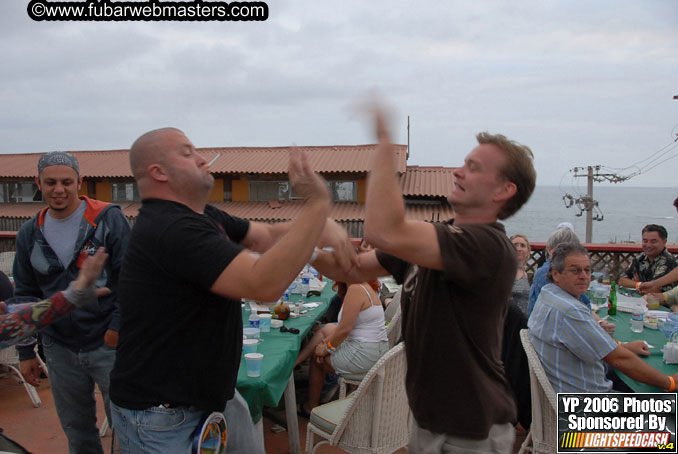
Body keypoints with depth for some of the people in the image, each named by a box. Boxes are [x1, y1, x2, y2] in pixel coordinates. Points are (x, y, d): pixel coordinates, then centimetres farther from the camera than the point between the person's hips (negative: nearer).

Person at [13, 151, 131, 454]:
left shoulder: (108, 219, -9)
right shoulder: (29, 234, 6)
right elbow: (25, 295, 13)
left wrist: (118, 326, -12)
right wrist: (25, 352, 14)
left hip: (109, 344, -4)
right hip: (60, 350, 5)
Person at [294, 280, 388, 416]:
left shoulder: (356, 289, -21)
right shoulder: (365, 286, 9)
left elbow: (344, 329, -21)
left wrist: (327, 347, -5)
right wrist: (328, 341, 8)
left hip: (365, 356, -9)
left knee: (316, 358, 15)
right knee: (326, 329, 21)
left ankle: (311, 407, 32)